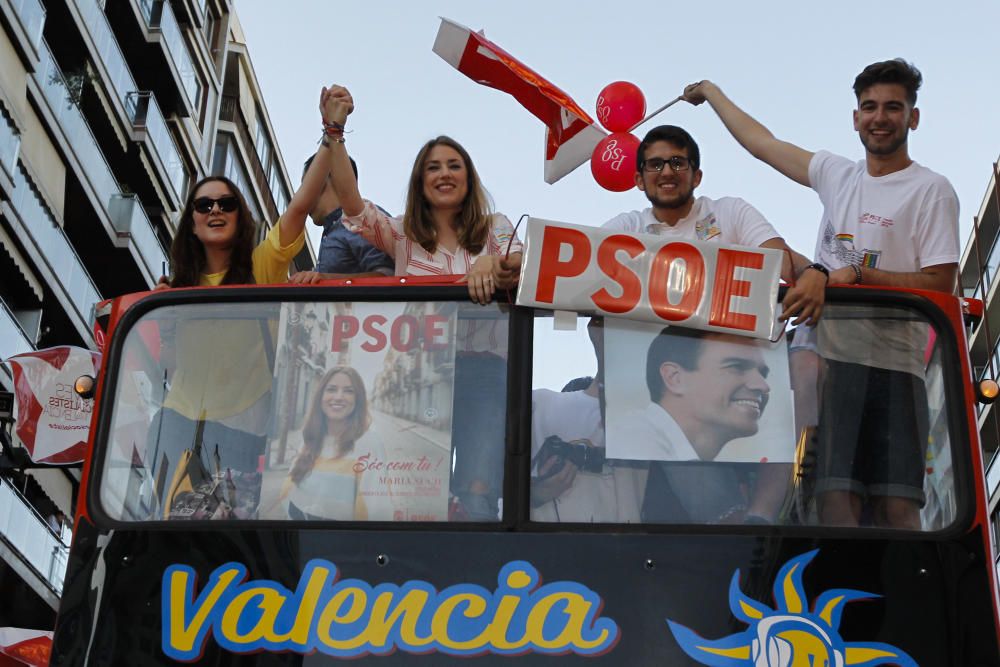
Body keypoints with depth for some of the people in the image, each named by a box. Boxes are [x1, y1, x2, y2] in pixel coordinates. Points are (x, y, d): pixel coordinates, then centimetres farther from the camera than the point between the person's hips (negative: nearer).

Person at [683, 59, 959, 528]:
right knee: (836, 499, -7)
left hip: (892, 366, -4)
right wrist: (712, 92, 39)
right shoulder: (836, 174, 18)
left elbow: (940, 284, -5)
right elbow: (762, 143, 29)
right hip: (828, 358, 4)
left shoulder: (931, 190, 2)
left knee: (898, 508, -11)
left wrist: (859, 274, -12)